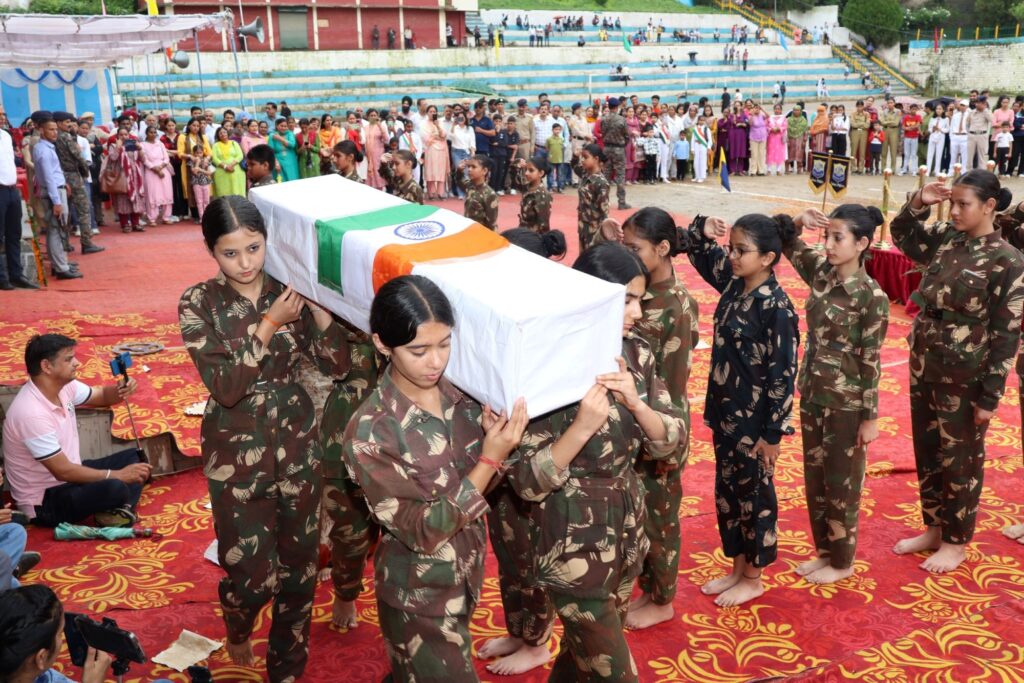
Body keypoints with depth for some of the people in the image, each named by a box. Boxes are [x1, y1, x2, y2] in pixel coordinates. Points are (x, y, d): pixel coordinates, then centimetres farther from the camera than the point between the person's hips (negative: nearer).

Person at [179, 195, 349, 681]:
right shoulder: (199, 303, -10)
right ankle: (238, 627, 39)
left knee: (298, 563, 10)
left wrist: (316, 303, -17)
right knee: (251, 570, 1)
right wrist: (271, 322, -23)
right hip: (236, 449, -2)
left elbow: (336, 364, -5)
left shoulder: (287, 291, -3)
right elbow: (226, 386, -19)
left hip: (297, 441, 2)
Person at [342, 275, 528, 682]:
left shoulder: (461, 392, -11)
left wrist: (495, 440, -21)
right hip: (419, 594, -5)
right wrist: (490, 458, -32)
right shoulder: (369, 433, -26)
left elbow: (484, 483, -1)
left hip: (466, 575, 5)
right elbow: (423, 532, -25)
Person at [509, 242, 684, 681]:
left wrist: (635, 402, -21)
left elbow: (670, 441, -2)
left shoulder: (635, 353, -3)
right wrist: (583, 426, -34)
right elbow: (526, 482, -21)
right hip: (575, 541, -6)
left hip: (627, 527, 6)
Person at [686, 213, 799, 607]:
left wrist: (773, 433, -17)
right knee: (726, 492, 18)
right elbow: (700, 255, 18)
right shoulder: (732, 283, 1)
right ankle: (737, 569, 34)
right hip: (724, 411, 8)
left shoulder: (777, 307, -21)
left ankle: (753, 579, 26)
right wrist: (703, 230, -5)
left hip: (754, 420, -8)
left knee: (754, 496, 9)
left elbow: (782, 375, -19)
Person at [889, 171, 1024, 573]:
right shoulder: (945, 239, 1)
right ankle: (934, 528, 34)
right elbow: (902, 236, 19)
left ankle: (956, 542, 26)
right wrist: (918, 203, -1)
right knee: (926, 452, 17)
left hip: (963, 378, -6)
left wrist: (989, 395, -14)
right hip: (923, 367, 6)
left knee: (960, 460, 9)